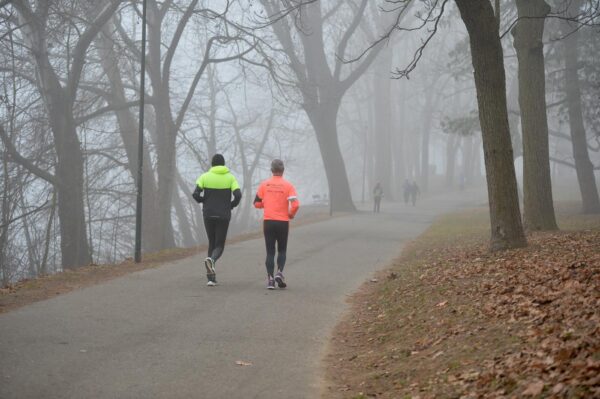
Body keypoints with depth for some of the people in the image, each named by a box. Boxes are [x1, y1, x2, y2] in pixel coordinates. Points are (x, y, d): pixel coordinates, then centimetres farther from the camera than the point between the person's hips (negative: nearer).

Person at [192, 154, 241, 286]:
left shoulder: (205, 177, 0)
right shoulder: (230, 178, 0)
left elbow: (195, 194, -11)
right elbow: (238, 195, -12)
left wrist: (204, 202, 9)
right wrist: (231, 205, 6)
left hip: (208, 214, 1)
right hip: (224, 216, -1)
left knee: (211, 243, 15)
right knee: (219, 245, 6)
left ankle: (211, 277, 8)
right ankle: (211, 259, -30)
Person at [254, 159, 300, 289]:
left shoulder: (264, 184, 1)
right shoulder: (287, 185, -4)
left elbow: (257, 203, 5)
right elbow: (295, 204, -14)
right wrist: (291, 215, 5)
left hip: (268, 222, 1)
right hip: (283, 222, -1)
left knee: (270, 252, 6)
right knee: (282, 250, 14)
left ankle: (270, 278, -3)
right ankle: (279, 272, -6)